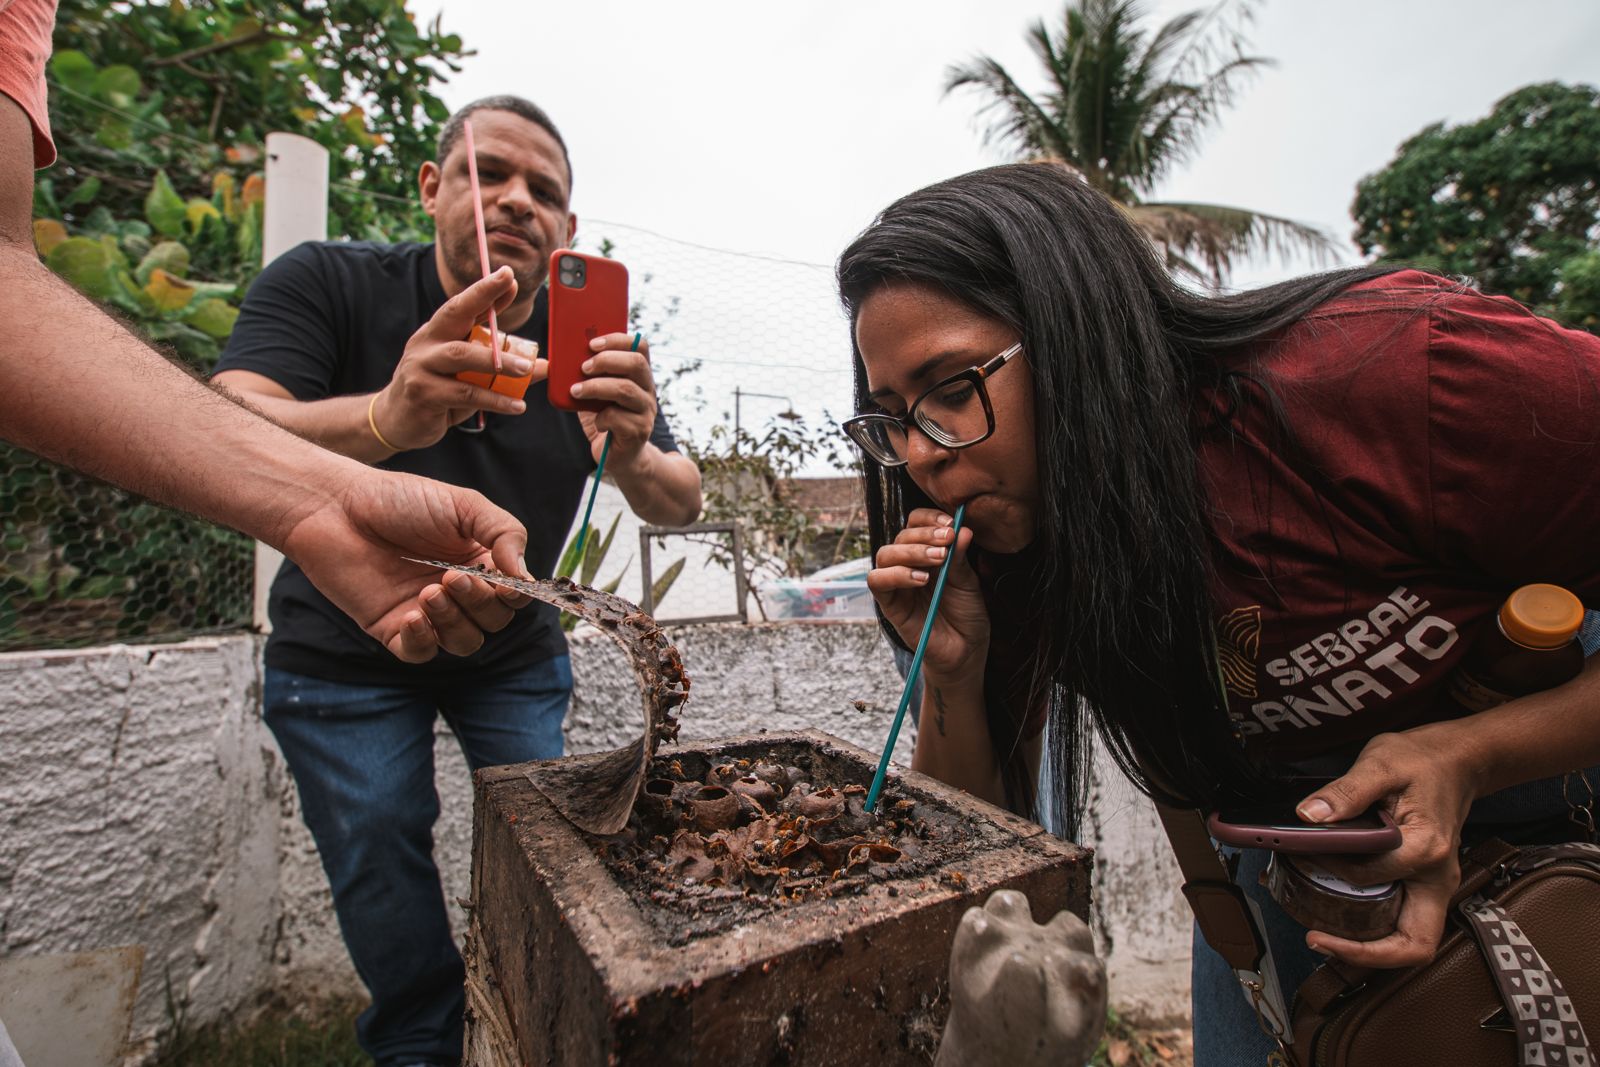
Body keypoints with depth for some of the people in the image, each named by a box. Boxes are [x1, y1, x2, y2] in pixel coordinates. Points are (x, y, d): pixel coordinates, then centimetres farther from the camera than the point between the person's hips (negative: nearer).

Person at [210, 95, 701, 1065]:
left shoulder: (588, 347, -13)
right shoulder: (327, 283, -16)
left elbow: (680, 507, -16)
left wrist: (635, 456, -40)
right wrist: (386, 416, -51)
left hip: (515, 650, 2)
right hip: (345, 650, -1)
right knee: (380, 859, 1)